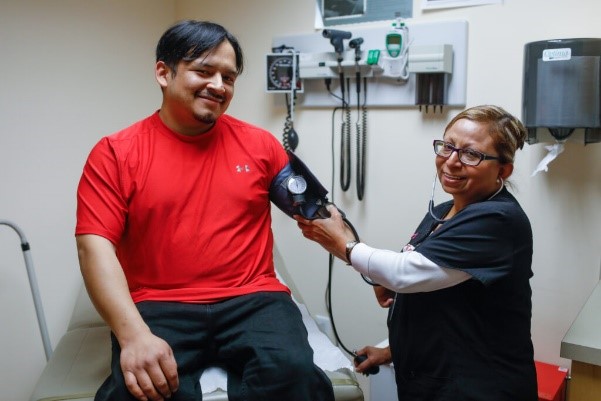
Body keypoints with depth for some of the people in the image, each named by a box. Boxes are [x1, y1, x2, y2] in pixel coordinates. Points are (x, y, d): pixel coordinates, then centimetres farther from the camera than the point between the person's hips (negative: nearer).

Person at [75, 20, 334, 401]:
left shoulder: (260, 144, 9)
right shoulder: (116, 153, 2)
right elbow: (96, 246, -6)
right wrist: (134, 334, -21)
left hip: (253, 300, 2)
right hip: (159, 308, -1)